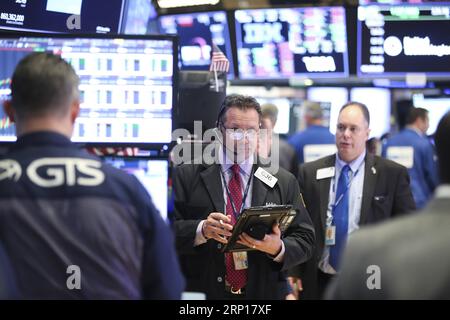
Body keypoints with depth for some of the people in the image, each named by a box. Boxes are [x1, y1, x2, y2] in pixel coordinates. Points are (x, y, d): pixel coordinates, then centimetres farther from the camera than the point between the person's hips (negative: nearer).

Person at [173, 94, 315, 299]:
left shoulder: (284, 182, 4)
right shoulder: (187, 176, -2)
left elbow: (305, 240, 1)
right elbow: (168, 229, -8)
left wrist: (278, 248, -19)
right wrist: (201, 230, -26)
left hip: (264, 292, 2)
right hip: (203, 292, -1)